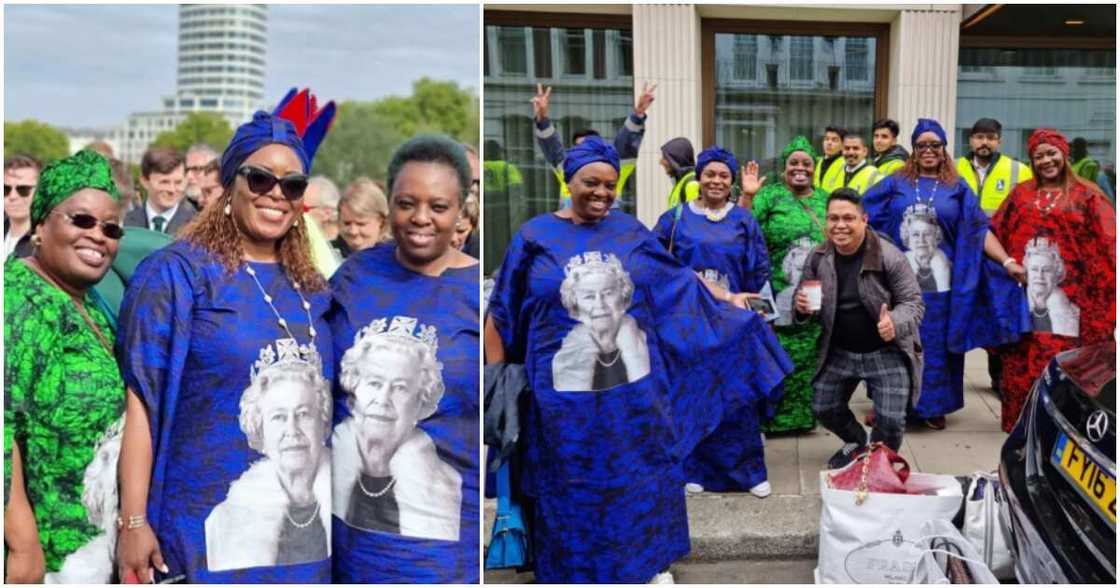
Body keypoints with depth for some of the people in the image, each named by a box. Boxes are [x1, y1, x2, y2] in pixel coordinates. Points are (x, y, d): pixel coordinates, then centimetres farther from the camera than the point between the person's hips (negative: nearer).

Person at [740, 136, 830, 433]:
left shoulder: (825, 200, 13)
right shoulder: (770, 195, 0)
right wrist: (747, 196, -23)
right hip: (780, 296, -4)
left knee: (810, 356, 9)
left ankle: (803, 411, 23)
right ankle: (773, 415, 8)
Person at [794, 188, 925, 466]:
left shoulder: (889, 256, -20)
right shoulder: (818, 256, -6)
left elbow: (913, 301, -15)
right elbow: (805, 296, 9)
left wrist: (895, 323, -36)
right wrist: (801, 306, -17)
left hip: (886, 353, -4)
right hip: (838, 352, 5)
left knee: (891, 420, -6)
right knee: (824, 409, 13)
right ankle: (856, 442, 45)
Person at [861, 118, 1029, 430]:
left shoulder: (958, 188, 6)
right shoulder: (895, 184, 6)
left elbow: (979, 230, -1)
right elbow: (864, 217, 6)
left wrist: (1007, 261, -11)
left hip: (938, 282, 0)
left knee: (935, 345, 7)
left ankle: (933, 406, 20)